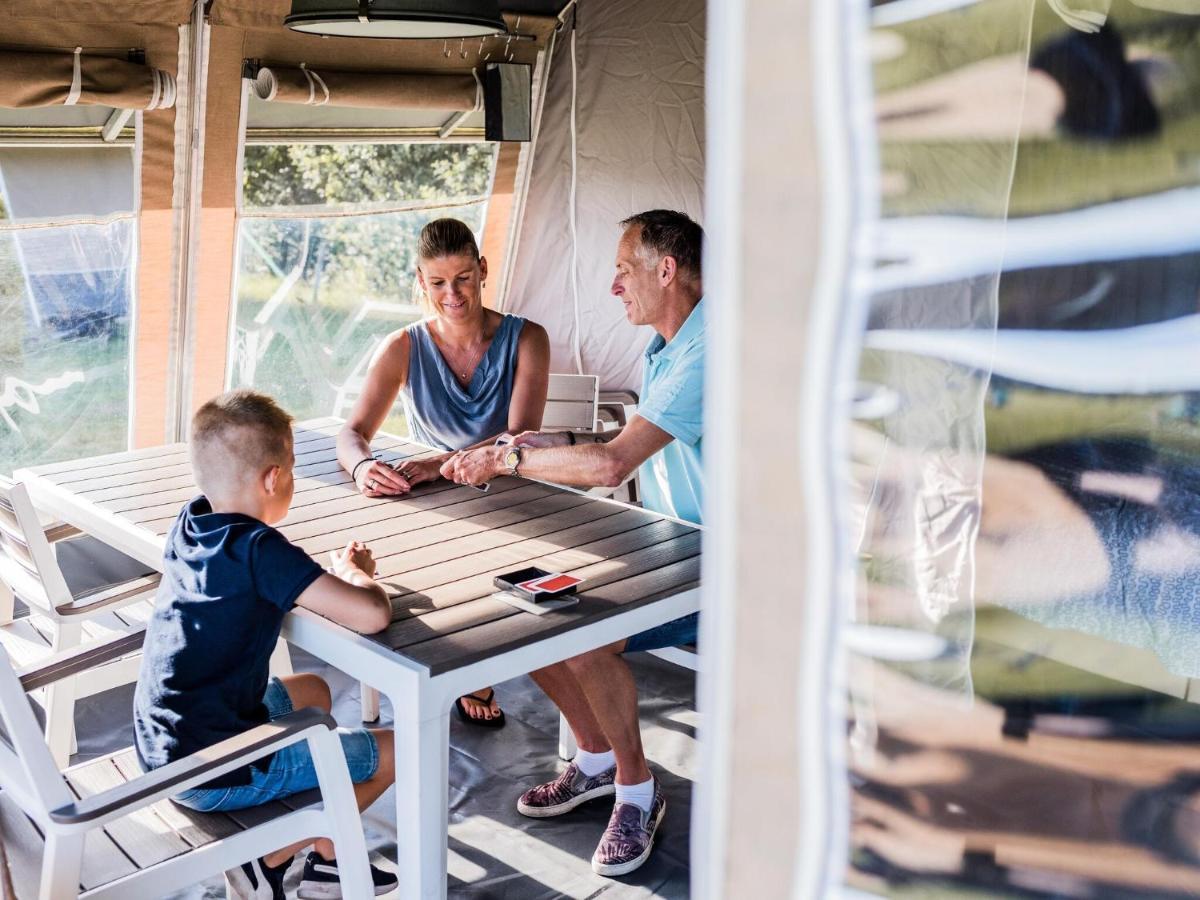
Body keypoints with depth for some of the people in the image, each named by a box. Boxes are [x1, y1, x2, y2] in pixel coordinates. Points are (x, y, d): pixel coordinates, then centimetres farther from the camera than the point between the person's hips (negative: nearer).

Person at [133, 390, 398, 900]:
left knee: (310, 692, 30)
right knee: (393, 752, 4)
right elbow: (372, 615, -31)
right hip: (215, 776, -9)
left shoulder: (188, 524, 1)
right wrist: (356, 573, -8)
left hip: (160, 751, 9)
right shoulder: (261, 550, -24)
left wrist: (334, 572, 4)